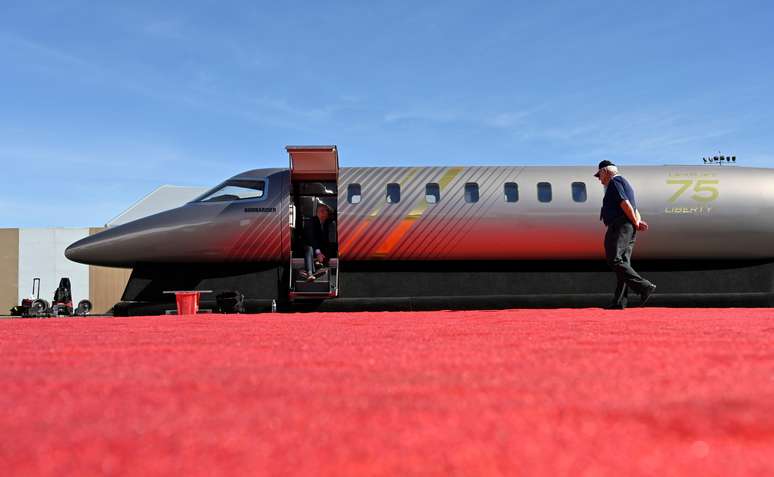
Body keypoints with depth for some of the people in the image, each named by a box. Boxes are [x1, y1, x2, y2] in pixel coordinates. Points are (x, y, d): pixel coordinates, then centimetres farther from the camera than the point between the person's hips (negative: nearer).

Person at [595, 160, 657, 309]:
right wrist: (638, 222, 5)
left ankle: (644, 286, -22)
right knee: (623, 263, 4)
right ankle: (619, 301, 2)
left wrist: (636, 223, -10)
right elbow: (634, 209, 22)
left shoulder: (614, 182, -5)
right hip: (629, 229, 10)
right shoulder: (624, 183, 28)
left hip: (620, 226, -10)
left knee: (614, 260, -16)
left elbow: (625, 204, -17)